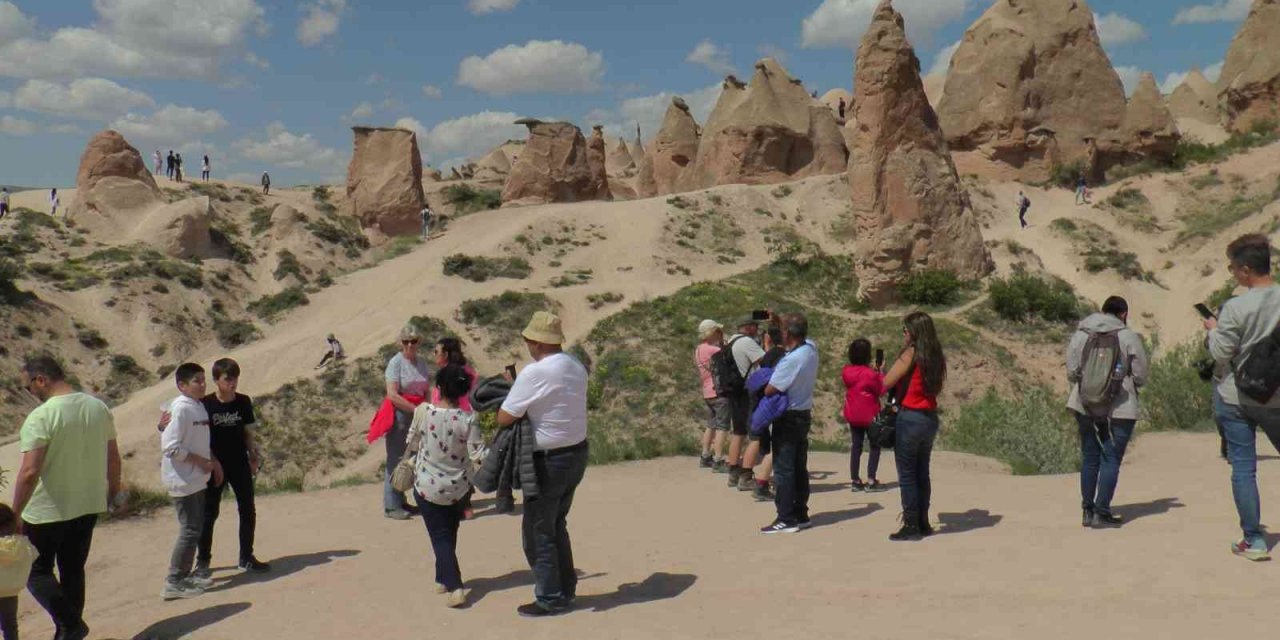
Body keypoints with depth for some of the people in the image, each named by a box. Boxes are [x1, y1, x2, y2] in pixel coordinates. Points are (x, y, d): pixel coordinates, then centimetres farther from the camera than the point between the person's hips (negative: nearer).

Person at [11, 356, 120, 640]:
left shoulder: (40, 417, -19)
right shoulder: (99, 407, 1)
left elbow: (29, 472, -24)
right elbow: (113, 458, 8)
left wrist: (15, 513, -15)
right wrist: (114, 491, 21)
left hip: (47, 511, -6)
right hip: (89, 505, 6)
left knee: (37, 569, 11)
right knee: (73, 569, 18)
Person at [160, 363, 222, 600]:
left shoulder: (199, 406, 10)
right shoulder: (180, 409, -18)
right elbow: (171, 447, -22)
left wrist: (214, 461, 11)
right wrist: (202, 461, -17)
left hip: (197, 479, 9)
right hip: (183, 481, -9)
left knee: (196, 527, 15)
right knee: (190, 530, -7)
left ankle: (185, 575, 25)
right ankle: (174, 583, 0)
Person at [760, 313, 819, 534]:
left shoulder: (791, 360, -25)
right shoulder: (811, 348, -1)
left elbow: (770, 390, -21)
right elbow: (800, 337, 24)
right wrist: (779, 321, 15)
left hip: (788, 418, -8)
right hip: (805, 414, 8)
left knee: (783, 469, -2)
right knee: (799, 468, 15)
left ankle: (786, 519, 0)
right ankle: (801, 514, 22)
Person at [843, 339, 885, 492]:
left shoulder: (846, 371, -2)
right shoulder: (870, 373, -19)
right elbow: (882, 390, -10)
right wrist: (880, 373, -2)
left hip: (852, 415, 5)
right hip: (869, 415, -5)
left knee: (856, 446, 13)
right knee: (874, 446, 6)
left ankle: (855, 480, 13)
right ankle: (871, 480, 1)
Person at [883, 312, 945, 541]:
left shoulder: (911, 354, -12)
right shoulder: (937, 357, 8)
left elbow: (886, 383, -12)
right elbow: (936, 387, 14)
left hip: (910, 418, -7)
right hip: (931, 418, 7)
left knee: (907, 475, 1)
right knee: (922, 473, 15)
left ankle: (911, 526, 4)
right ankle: (923, 523, 21)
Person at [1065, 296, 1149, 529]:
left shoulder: (1079, 335, 2)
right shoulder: (1129, 338, -7)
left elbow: (1071, 372, 2)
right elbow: (1141, 376, -3)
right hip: (1120, 408, -4)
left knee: (1089, 457, 13)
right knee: (1111, 459, 1)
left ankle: (1088, 510, 17)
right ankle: (1101, 513, -1)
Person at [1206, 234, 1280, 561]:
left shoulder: (1235, 308, -17)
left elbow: (1221, 354, -12)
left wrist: (1213, 330, 6)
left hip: (1236, 399, -3)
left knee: (1243, 468, 5)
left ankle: (1254, 540, 8)